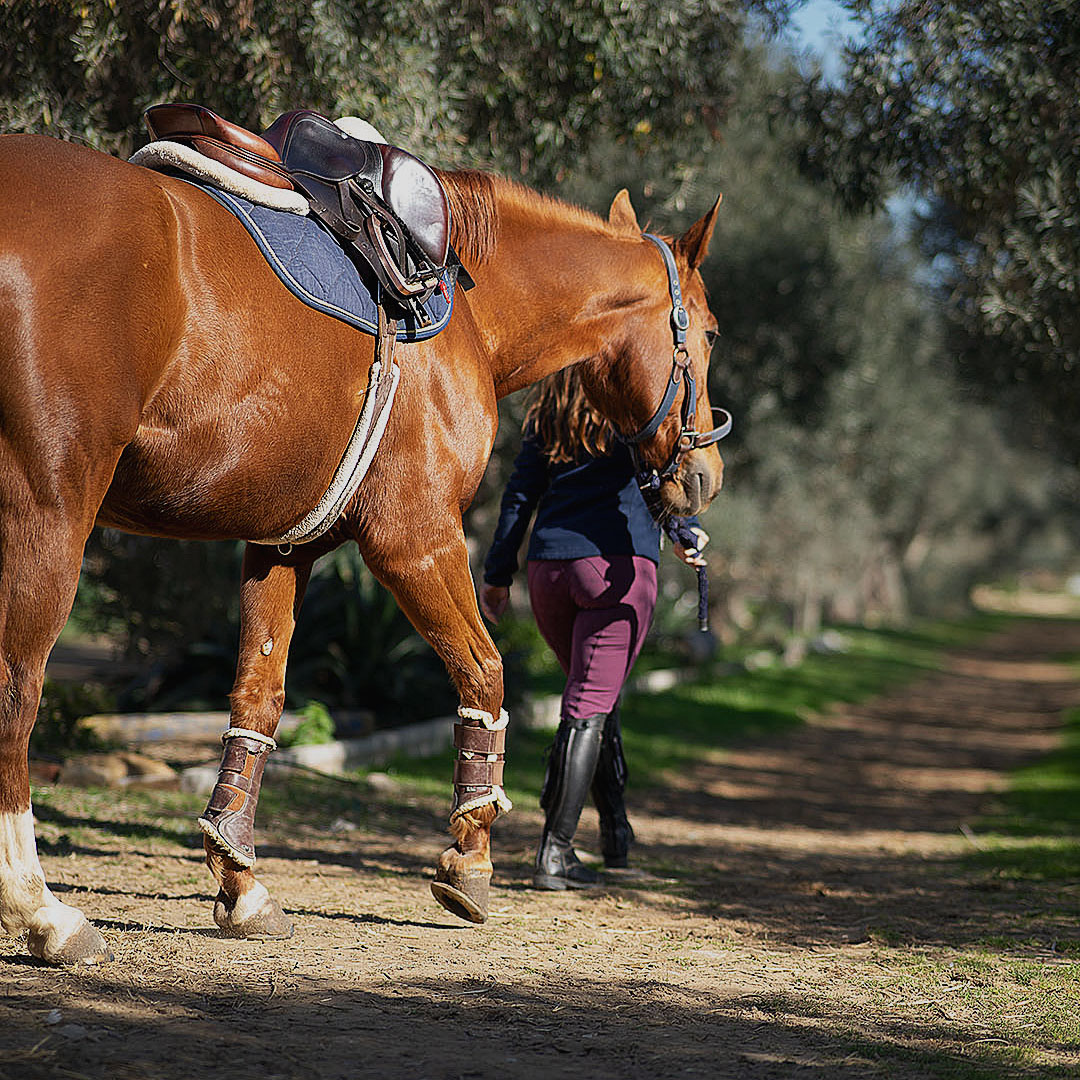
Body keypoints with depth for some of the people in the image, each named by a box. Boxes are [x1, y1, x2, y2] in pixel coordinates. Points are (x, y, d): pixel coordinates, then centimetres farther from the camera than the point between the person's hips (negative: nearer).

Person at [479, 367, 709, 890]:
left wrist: (497, 573, 15)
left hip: (548, 568, 5)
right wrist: (687, 533, -11)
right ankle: (555, 852, -11)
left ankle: (617, 833, 26)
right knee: (590, 705, -5)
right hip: (618, 562, -5)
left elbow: (519, 494, 12)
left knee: (596, 693, 21)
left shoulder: (547, 411, 13)